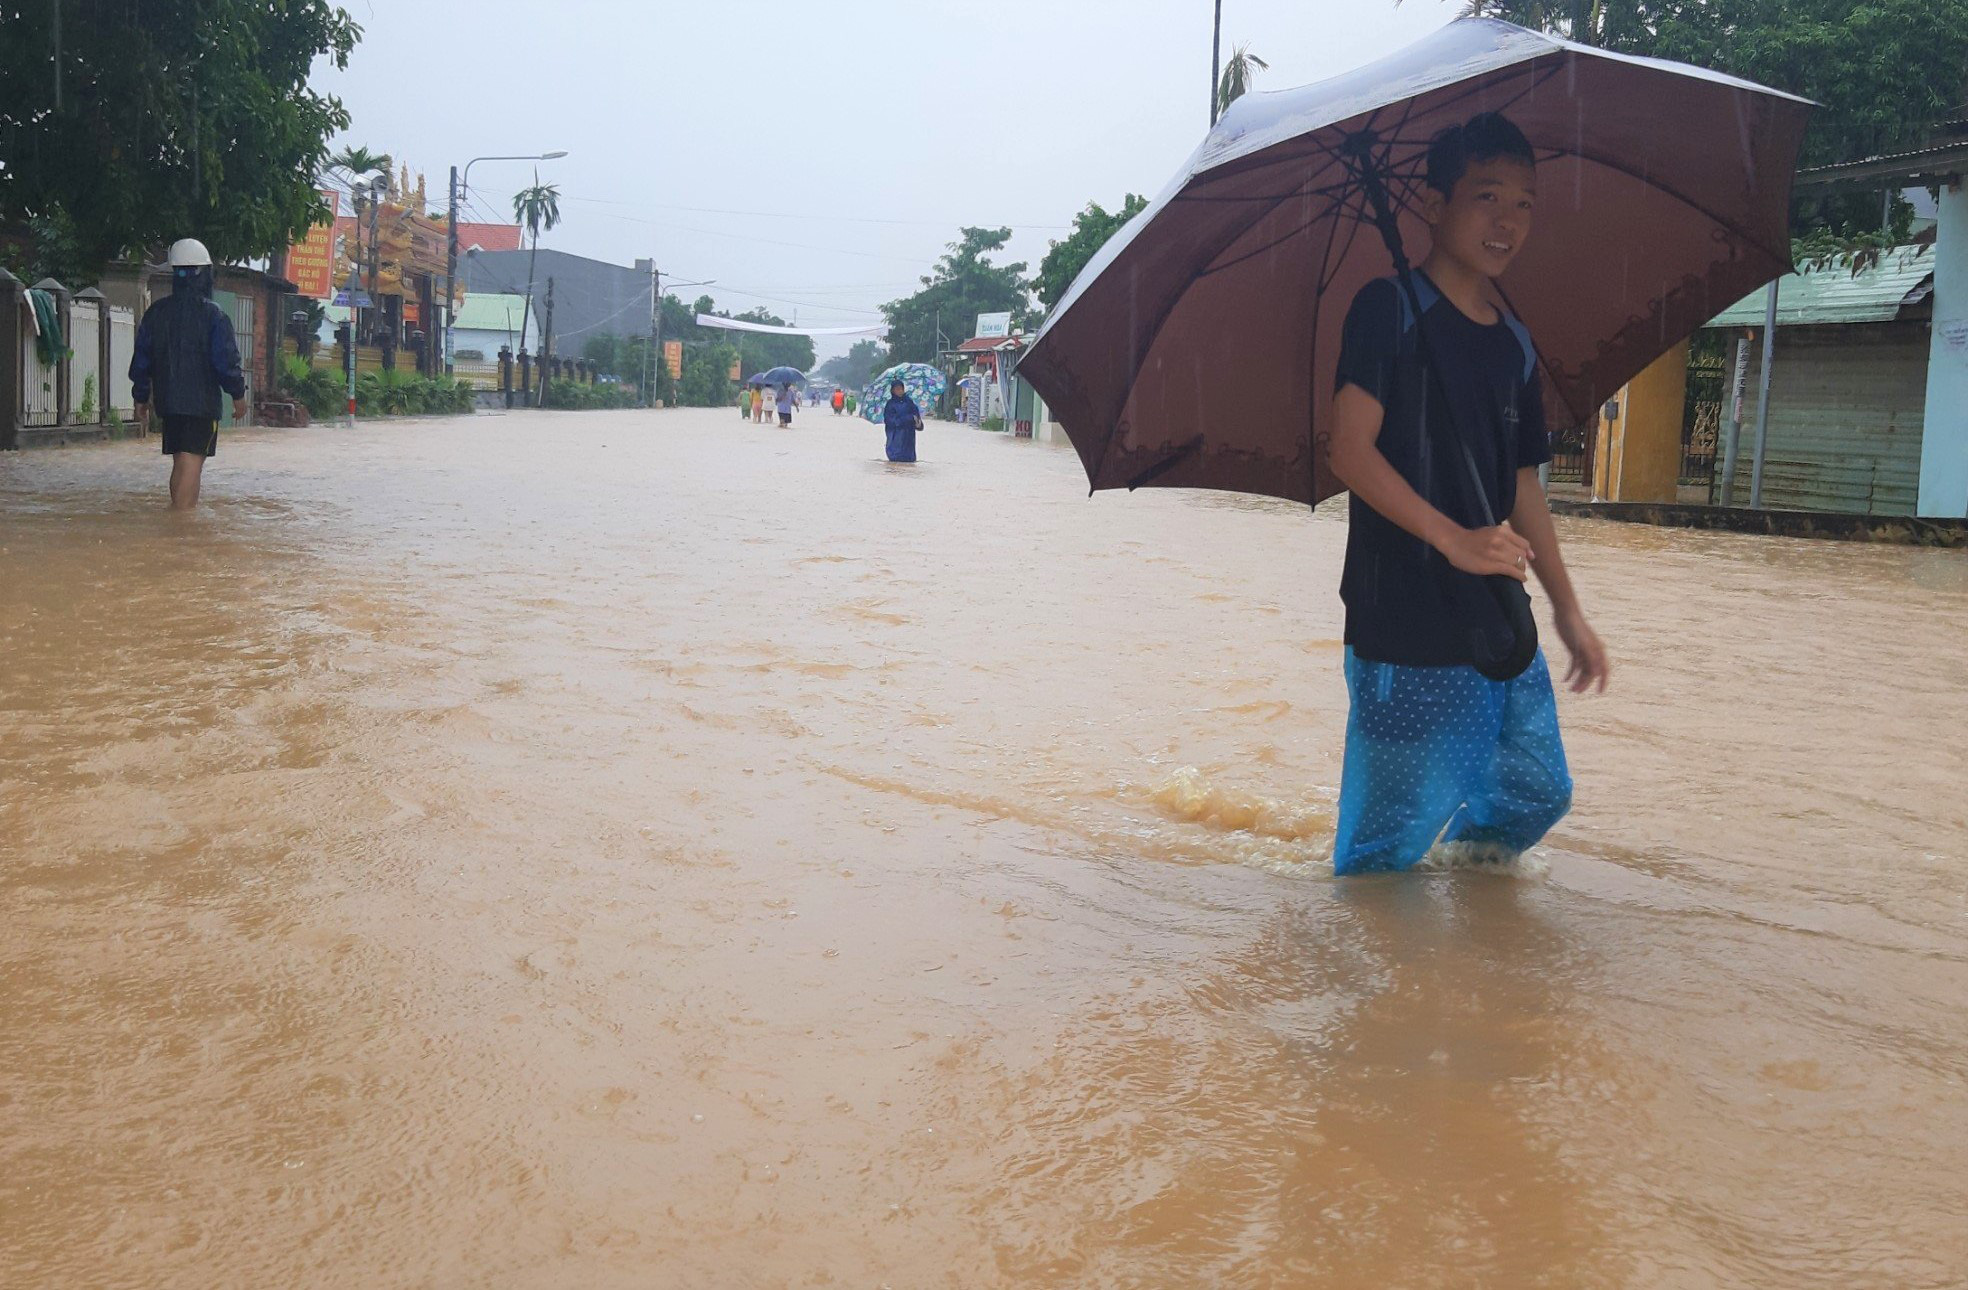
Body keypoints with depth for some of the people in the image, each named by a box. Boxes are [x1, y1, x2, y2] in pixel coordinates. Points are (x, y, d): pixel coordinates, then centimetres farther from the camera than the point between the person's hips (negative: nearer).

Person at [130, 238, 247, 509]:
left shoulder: (155, 313, 7)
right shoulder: (213, 315, -10)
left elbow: (141, 360, 11)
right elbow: (226, 360, -10)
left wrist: (141, 400, 19)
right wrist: (238, 396, 2)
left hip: (167, 402, 6)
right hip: (202, 402, -6)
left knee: (180, 463, 15)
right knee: (192, 461, -7)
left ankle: (188, 507, 22)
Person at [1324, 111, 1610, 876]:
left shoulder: (1515, 345, 14)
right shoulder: (1391, 309, -7)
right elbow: (1351, 453, -15)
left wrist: (1568, 610, 19)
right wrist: (1453, 539, -23)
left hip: (1497, 624, 7)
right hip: (1405, 624, -7)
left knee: (1538, 795, 13)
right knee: (1395, 834, -1)